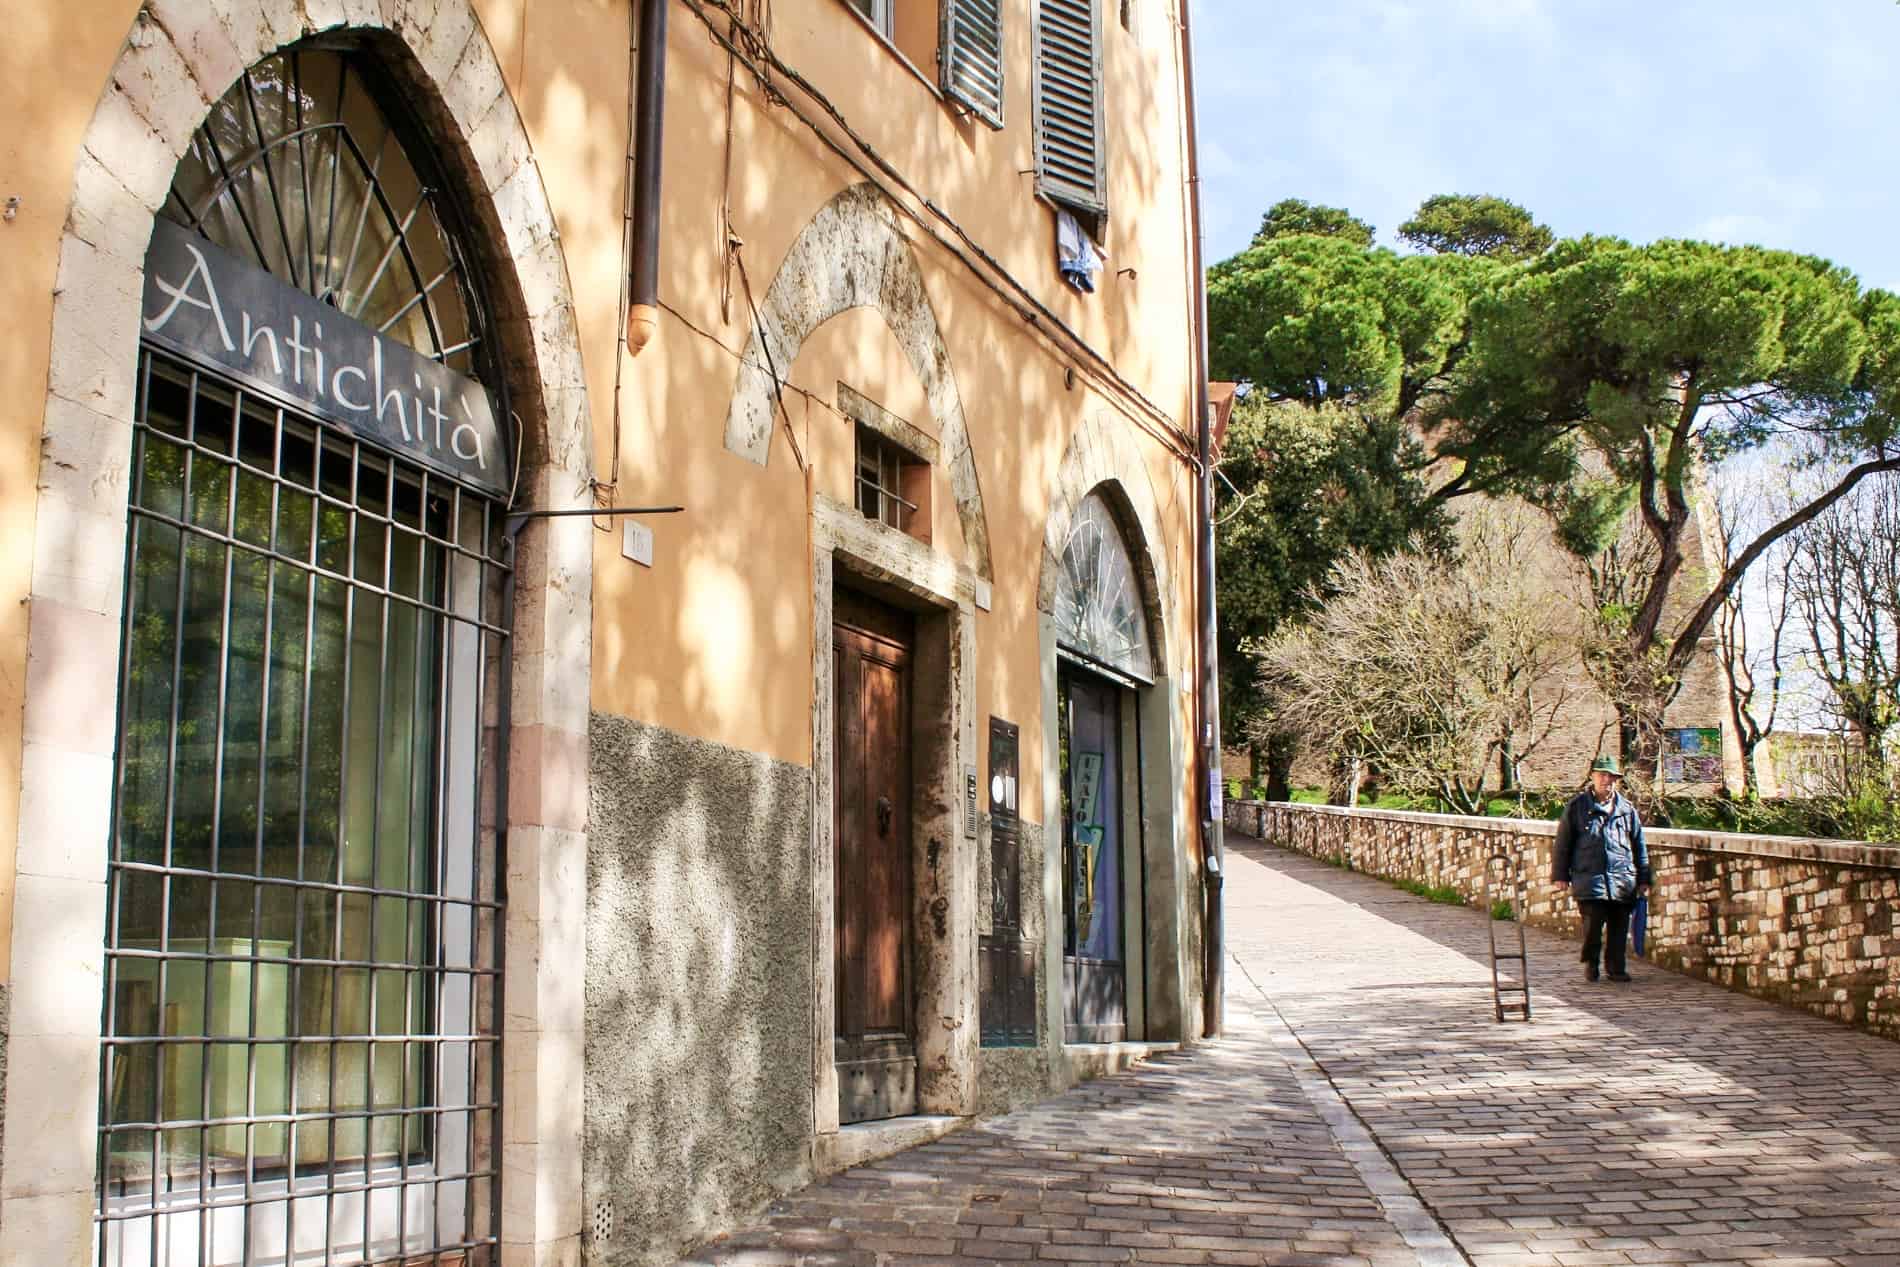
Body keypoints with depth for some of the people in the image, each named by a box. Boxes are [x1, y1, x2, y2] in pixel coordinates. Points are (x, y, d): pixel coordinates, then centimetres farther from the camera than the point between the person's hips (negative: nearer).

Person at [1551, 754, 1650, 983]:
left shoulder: (1627, 809, 12)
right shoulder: (1577, 806, 5)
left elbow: (1639, 846, 16)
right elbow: (1563, 843, 7)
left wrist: (1643, 878, 14)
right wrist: (1561, 875, 4)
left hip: (1623, 880, 3)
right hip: (1589, 877, -2)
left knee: (1619, 928, 4)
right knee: (1593, 922, -10)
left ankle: (1616, 968, 16)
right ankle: (1590, 964, 12)